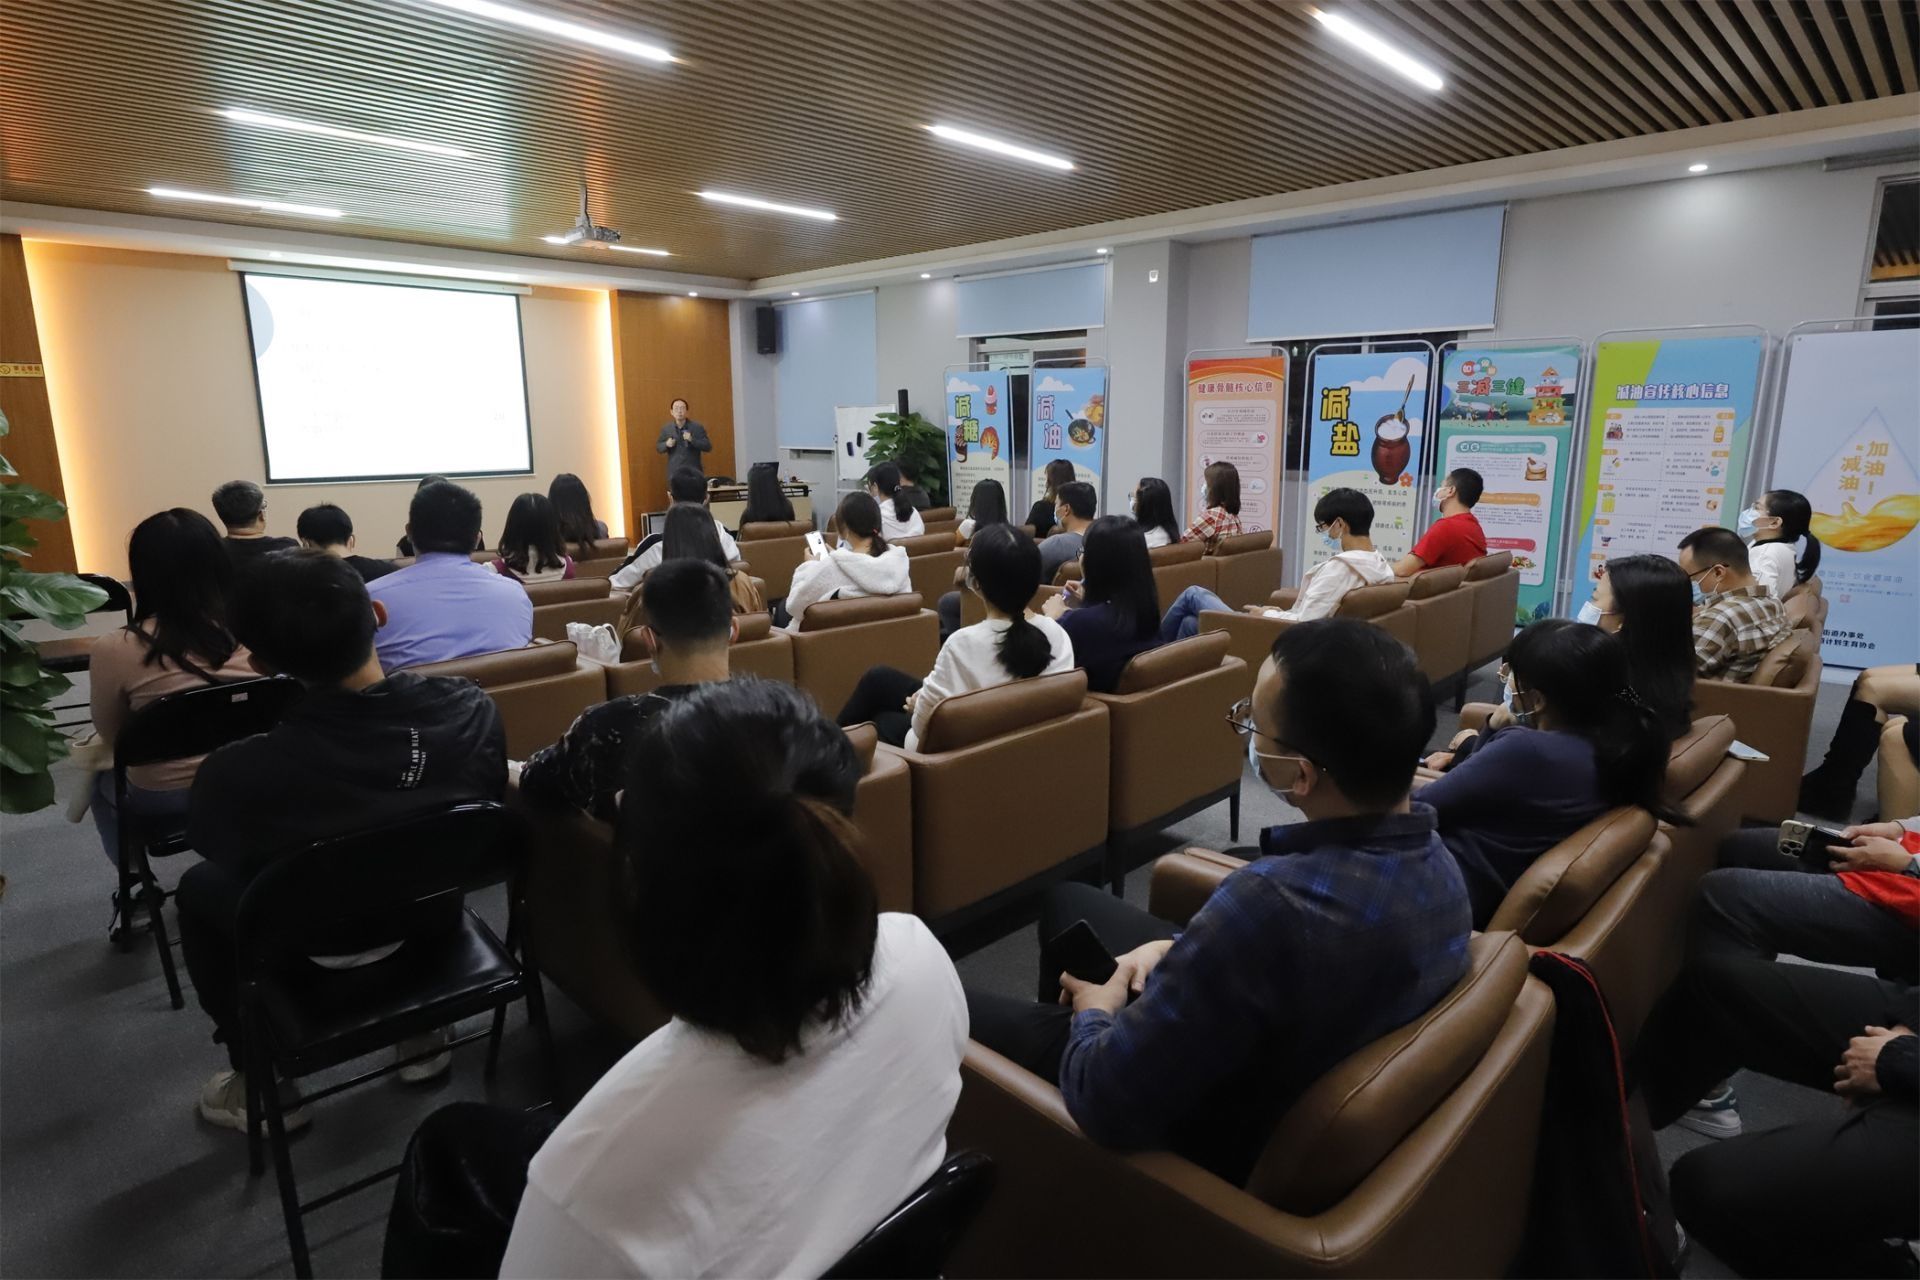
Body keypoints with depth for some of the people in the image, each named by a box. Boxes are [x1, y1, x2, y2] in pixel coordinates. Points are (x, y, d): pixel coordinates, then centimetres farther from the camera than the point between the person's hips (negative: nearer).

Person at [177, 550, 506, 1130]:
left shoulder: (240, 773, -34)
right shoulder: (471, 707, -25)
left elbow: (212, 844, -9)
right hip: (437, 917, 3)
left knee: (199, 884, 26)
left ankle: (260, 1085, 34)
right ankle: (422, 1026, 41)